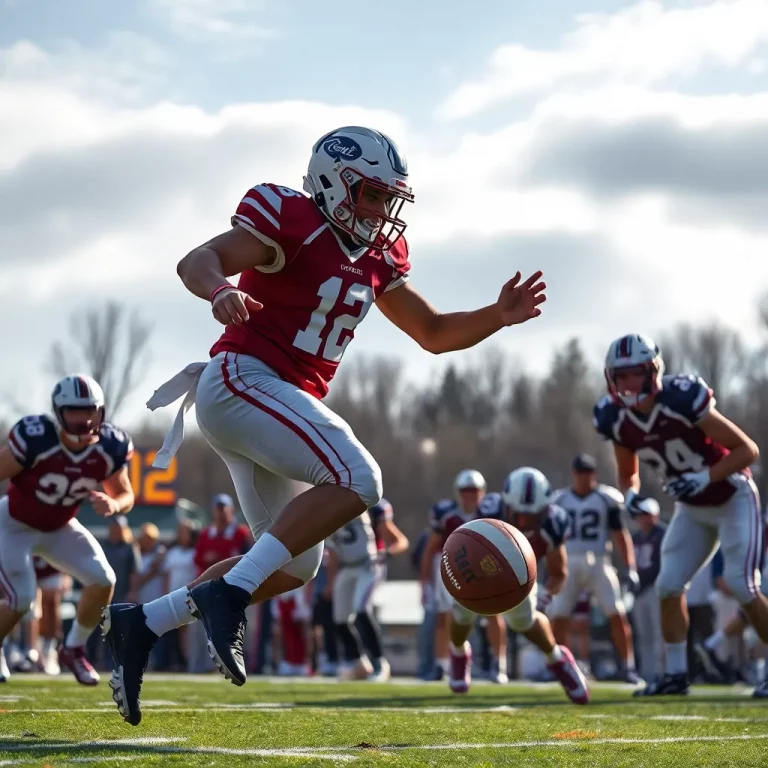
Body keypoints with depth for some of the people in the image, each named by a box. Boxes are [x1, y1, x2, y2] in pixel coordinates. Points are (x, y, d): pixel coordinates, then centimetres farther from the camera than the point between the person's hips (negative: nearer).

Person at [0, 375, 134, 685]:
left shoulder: (110, 447, -18)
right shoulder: (36, 438, -33)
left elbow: (126, 495, -3)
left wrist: (113, 505, -27)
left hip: (58, 527, 5)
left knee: (103, 580, -11)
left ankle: (74, 649, 10)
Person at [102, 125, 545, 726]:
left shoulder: (376, 257, 15)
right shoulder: (292, 222, -10)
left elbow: (434, 333, 21)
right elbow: (197, 261, -22)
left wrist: (499, 316, 5)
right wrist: (221, 290, -45)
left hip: (285, 402, 10)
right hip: (243, 380, -10)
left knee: (294, 566, 10)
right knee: (357, 480, -25)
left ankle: (141, 623, 13)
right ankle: (228, 594, -25)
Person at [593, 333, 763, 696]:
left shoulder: (683, 401, -30)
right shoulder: (618, 421, -10)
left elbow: (748, 449, -22)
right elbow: (628, 474, 9)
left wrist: (705, 477, -33)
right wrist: (630, 494, -15)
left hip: (733, 499, -6)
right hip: (692, 508, 6)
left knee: (741, 584, -15)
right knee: (669, 584, -1)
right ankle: (675, 673, 7)